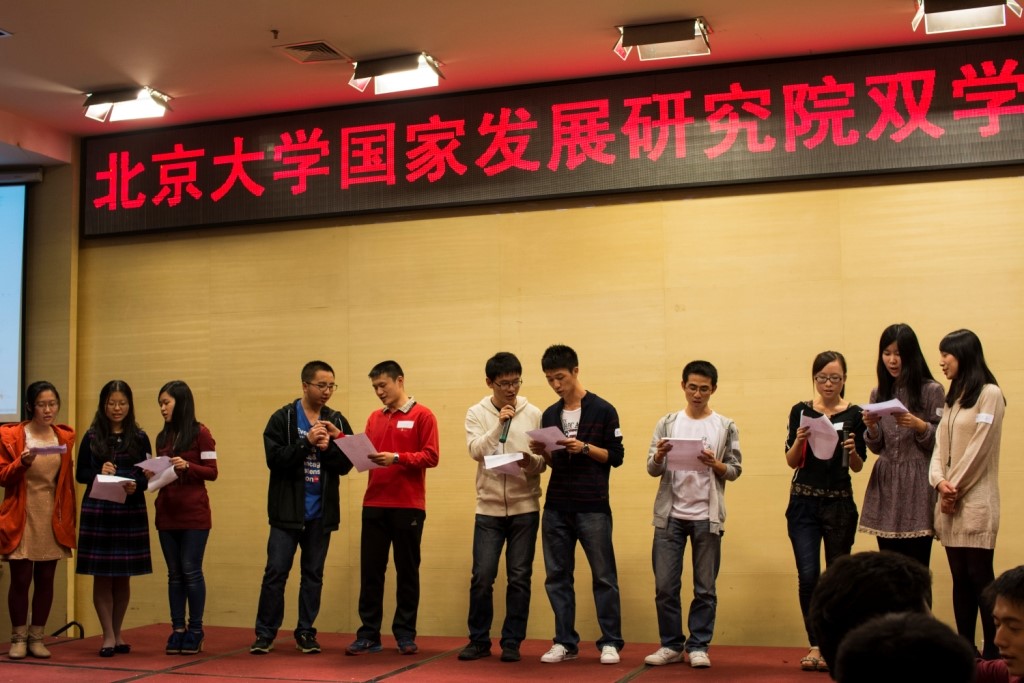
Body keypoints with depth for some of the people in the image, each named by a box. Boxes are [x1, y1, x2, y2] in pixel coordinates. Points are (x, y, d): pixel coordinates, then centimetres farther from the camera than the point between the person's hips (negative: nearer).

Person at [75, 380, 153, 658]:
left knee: (123, 576, 8)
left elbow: (148, 476, 5)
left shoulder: (139, 437, 5)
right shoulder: (92, 436, 4)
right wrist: (99, 472, -14)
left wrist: (136, 485, -16)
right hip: (97, 510, -1)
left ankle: (117, 633, 20)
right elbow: (80, 474, 5)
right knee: (102, 576, 0)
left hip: (131, 511, 1)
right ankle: (109, 636, 7)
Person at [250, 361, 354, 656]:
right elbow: (274, 458, -12)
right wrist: (307, 442, -20)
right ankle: (265, 633, 9)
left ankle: (306, 632, 20)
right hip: (288, 510, -3)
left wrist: (328, 447, -17)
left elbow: (346, 464, 1)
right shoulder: (283, 418, -3)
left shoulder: (337, 421, 6)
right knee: (276, 571, -1)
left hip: (321, 512, 3)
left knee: (313, 574, 10)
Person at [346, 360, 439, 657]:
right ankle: (369, 634, 10)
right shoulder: (374, 417, 14)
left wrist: (396, 458, -18)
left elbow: (431, 457, -8)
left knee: (407, 570, 5)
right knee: (370, 570, 3)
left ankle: (405, 634, 13)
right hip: (374, 505, 4)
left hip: (408, 506, -4)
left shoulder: (422, 415, -1)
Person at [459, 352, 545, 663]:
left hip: (525, 508, 0)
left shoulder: (533, 414, 2)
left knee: (519, 578, 3)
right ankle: (479, 639, 15)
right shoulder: (476, 413, 2)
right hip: (489, 508, 0)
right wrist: (499, 424, -21)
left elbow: (545, 462, 1)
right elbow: (475, 451, -13)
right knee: (482, 577, -1)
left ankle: (512, 641, 14)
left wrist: (531, 462, -21)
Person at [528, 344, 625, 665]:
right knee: (557, 577, 7)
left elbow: (616, 456, -3)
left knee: (604, 576, 1)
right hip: (556, 508, 5)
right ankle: (565, 642, 16)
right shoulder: (549, 415, 12)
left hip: (593, 508, -5)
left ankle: (610, 642, 10)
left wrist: (584, 448, -17)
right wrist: (542, 453, -4)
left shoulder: (603, 410, -3)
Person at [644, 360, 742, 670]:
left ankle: (698, 646, 15)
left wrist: (715, 465, -17)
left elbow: (735, 470, 2)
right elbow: (652, 470, 3)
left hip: (707, 516, -1)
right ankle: (671, 645, 15)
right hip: (670, 515, 1)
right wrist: (659, 456, -19)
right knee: (665, 585, 3)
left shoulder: (726, 427, 4)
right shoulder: (667, 423, 6)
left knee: (705, 588, 5)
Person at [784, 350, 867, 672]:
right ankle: (815, 645, 2)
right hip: (803, 502, 0)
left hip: (840, 503, 0)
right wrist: (799, 441, -18)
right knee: (808, 576, -8)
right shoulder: (801, 411, 2)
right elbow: (791, 462, 1)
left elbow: (858, 466, 3)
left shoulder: (854, 414, 0)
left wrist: (853, 451, -18)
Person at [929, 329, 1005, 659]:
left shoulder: (989, 394, -6)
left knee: (980, 576, -8)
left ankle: (994, 653, -3)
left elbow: (979, 448, -11)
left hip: (975, 502, -7)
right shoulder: (953, 398, 18)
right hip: (950, 502, 7)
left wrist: (955, 488, -9)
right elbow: (941, 446, 11)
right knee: (960, 578, 7)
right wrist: (940, 482, -5)